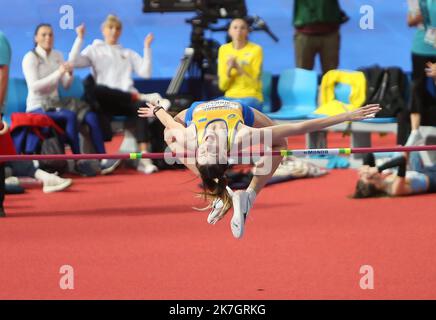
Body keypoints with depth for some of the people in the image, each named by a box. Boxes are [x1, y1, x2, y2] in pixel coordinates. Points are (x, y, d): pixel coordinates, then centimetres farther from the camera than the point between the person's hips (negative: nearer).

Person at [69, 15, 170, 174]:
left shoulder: (128, 54, 27)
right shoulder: (94, 50, 19)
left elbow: (146, 73, 12)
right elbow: (74, 62, 1)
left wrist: (147, 48, 7)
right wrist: (80, 39, -3)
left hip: (126, 100, 2)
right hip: (105, 102, -2)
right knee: (96, 89, -39)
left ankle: (144, 158, -43)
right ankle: (143, 97, -32)